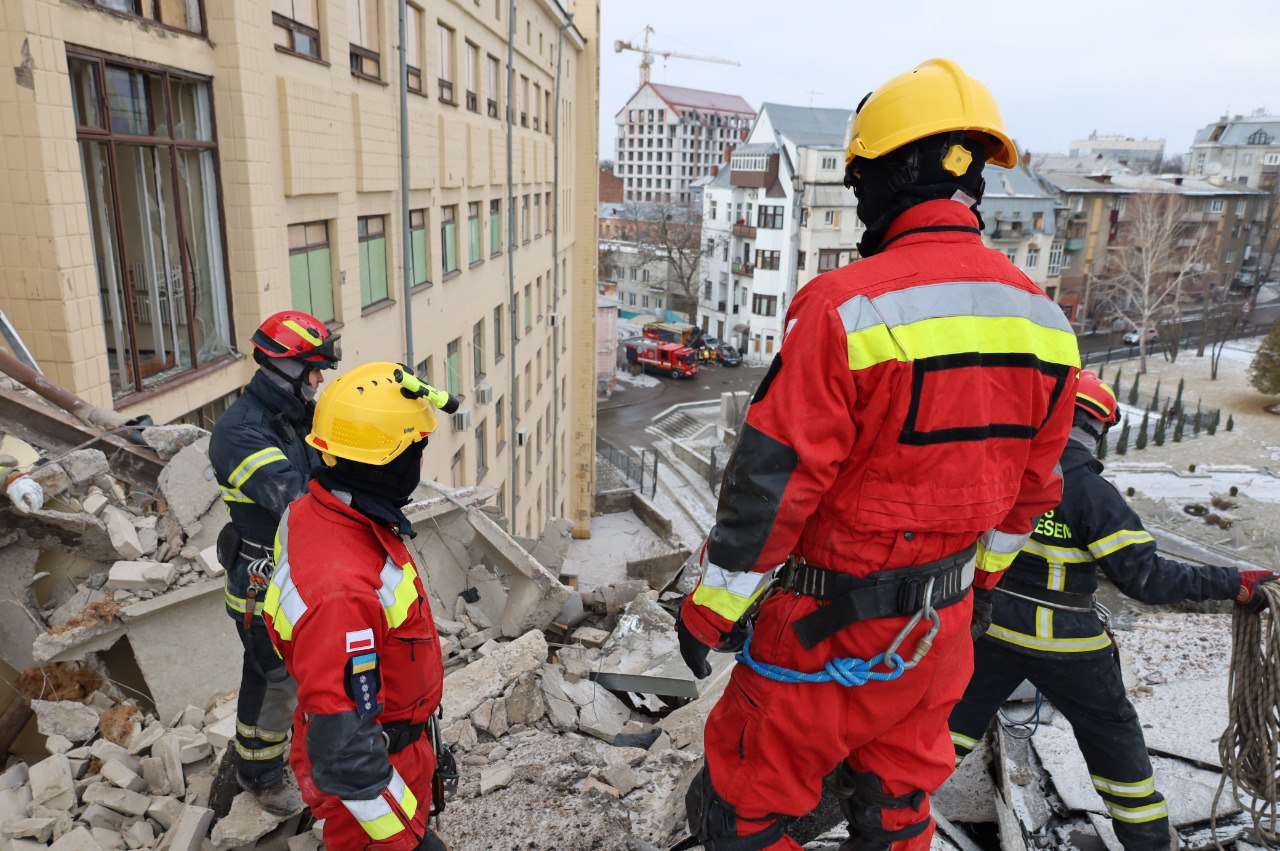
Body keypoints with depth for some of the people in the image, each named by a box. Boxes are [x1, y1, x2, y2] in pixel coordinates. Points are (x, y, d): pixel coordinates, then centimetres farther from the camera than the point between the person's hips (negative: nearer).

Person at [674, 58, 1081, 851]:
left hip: (831, 627, -7)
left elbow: (772, 478, -21)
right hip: (943, 627, 7)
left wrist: (710, 607, -9)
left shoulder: (847, 306, -24)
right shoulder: (1043, 319, 0)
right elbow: (1031, 485, 11)